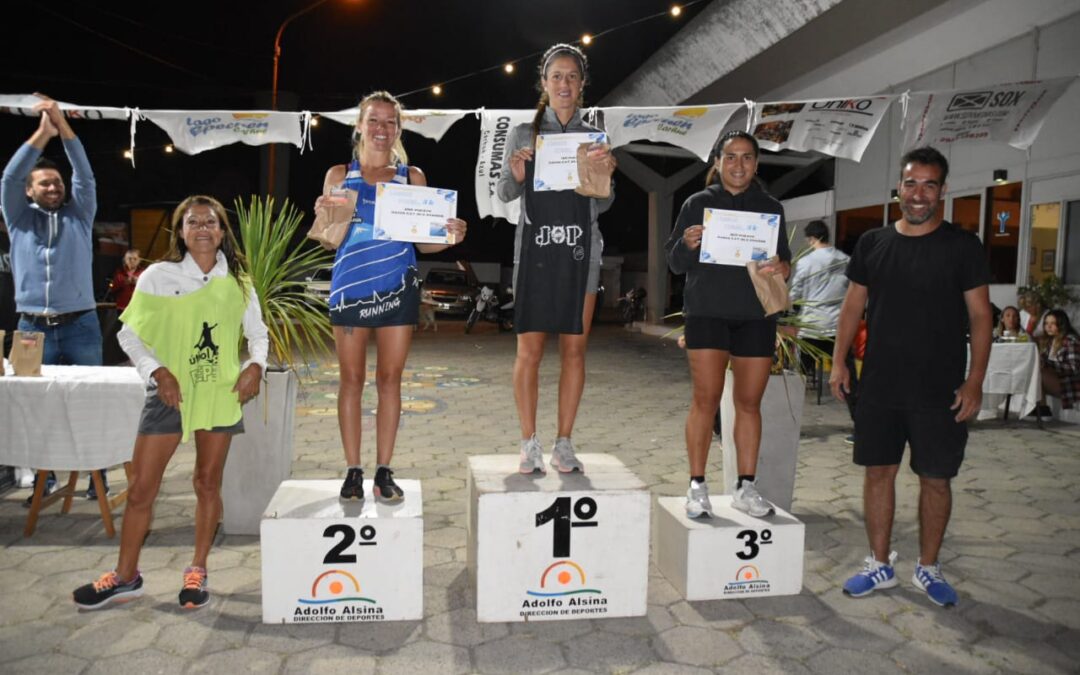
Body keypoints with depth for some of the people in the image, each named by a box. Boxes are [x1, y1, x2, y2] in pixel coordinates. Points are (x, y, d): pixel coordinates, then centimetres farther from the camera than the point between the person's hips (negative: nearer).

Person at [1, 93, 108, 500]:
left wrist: (63, 126, -10)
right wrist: (42, 133, -9)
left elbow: (85, 175, -2)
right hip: (34, 328, 1)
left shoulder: (79, 215, 10)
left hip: (80, 326, -1)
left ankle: (97, 480, 8)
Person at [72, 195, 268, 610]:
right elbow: (130, 334, 2)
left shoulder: (237, 282, 6)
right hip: (169, 392, -1)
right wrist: (158, 372, -12)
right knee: (141, 487, 2)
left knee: (208, 483, 8)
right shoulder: (159, 276, 1)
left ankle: (197, 572, 22)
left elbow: (257, 333, 14)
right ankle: (126, 576, 19)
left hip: (221, 393, 1)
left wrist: (256, 365, -5)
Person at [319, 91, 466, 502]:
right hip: (351, 284, 0)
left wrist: (451, 236, -12)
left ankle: (384, 472, 12)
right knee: (352, 379, 3)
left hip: (398, 286, 0)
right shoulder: (339, 175, 8)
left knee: (390, 379, 4)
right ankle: (353, 471, 13)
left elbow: (423, 240, 8)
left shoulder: (412, 176, 10)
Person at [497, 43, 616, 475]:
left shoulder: (594, 138, 11)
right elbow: (504, 195, 6)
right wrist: (516, 175, -15)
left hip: (580, 251, 2)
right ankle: (530, 444, 7)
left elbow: (602, 206, 7)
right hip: (535, 248, -1)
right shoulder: (523, 135, 8)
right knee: (529, 350, -3)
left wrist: (606, 174, -13)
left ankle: (564, 444, 12)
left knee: (574, 349, 3)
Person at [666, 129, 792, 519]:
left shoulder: (771, 208, 12)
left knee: (749, 402, 5)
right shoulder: (698, 204, 5)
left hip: (756, 316, 3)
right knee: (706, 399, -6)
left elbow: (784, 260, 15)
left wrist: (782, 268, -8)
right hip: (707, 313, -2)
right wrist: (687, 244, -16)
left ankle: (746, 487, 16)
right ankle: (697, 486, 4)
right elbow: (675, 264, 5)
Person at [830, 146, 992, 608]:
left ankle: (928, 569, 25)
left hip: (940, 390, -2)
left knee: (935, 478, 7)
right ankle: (880, 565, 22)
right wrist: (839, 361, 2)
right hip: (879, 385, 2)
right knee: (878, 471, 8)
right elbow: (854, 306, 10)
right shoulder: (873, 243, 6)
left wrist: (975, 381, -10)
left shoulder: (962, 246, -1)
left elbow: (979, 316, -3)